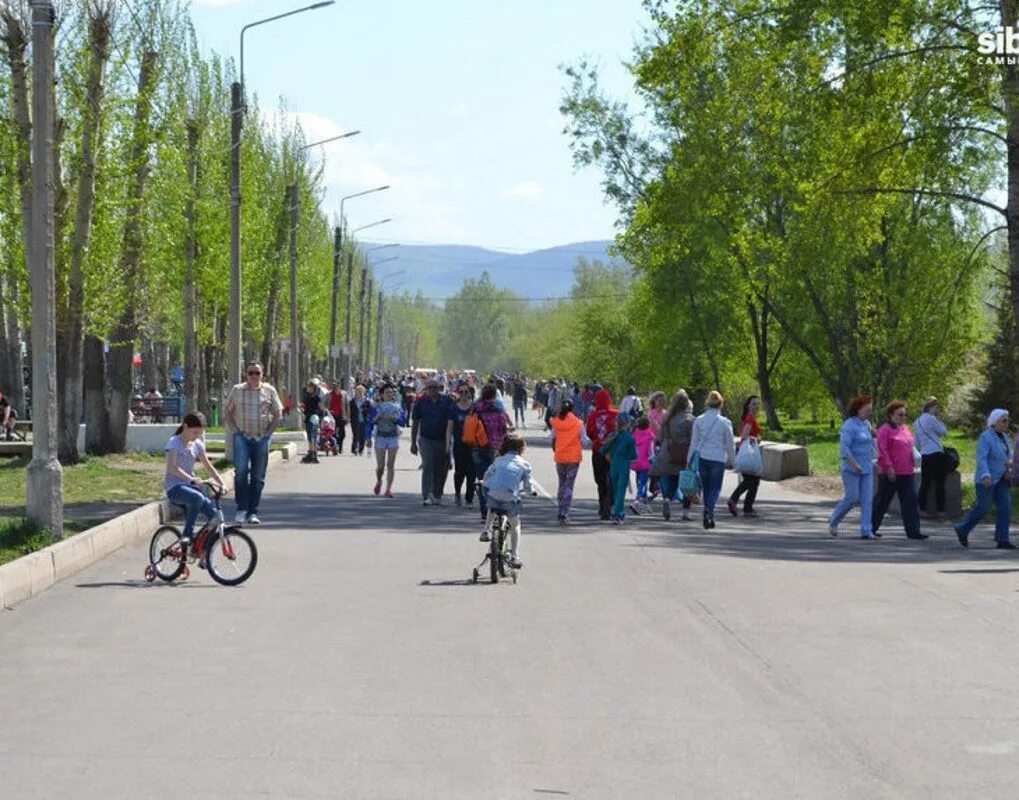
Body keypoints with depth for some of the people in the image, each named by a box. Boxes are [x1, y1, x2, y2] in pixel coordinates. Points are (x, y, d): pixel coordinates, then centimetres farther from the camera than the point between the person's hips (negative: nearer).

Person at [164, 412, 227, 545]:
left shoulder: (198, 444, 9)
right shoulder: (174, 443, -11)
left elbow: (209, 466, 13)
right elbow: (171, 468, -24)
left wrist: (222, 484, -1)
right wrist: (191, 479, -38)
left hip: (189, 485, 6)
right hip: (174, 487, -6)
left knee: (214, 514, -14)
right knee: (197, 497, -38)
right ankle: (186, 534, -27)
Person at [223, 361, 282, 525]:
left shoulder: (269, 391, 7)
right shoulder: (237, 390, 6)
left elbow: (278, 414, 12)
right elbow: (227, 413, 12)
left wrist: (269, 432, 1)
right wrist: (234, 431, 1)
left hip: (262, 439, 1)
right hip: (242, 437, -1)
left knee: (258, 476, 2)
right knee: (241, 470, -19)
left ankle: (253, 513, 10)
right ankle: (241, 509, -9)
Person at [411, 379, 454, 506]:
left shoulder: (446, 401, 0)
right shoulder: (420, 402, 1)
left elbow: (450, 422, -2)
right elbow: (415, 423, 7)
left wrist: (448, 442, -10)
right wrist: (413, 443, 6)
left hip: (442, 440, 1)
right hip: (426, 439, -1)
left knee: (441, 470, 8)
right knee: (428, 467, -14)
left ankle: (437, 496, 24)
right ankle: (426, 496, -19)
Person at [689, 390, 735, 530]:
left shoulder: (699, 420, 0)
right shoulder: (725, 423, -6)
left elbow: (694, 442, 4)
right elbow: (730, 444, 1)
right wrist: (731, 461, 14)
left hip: (702, 457, 3)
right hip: (718, 459, -3)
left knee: (706, 488, 14)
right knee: (715, 488, 4)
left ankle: (709, 518, 18)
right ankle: (709, 509, -23)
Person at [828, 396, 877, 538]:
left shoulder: (866, 424, 12)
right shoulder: (849, 425, -12)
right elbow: (844, 447, -20)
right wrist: (854, 464, -28)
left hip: (866, 468, 7)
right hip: (851, 468, -7)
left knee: (867, 499, -2)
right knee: (852, 498, -9)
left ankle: (866, 531, -4)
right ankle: (833, 521, 12)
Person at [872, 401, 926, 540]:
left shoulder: (905, 428, 14)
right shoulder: (885, 429, -11)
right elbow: (882, 450, -16)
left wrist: (913, 465, 19)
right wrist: (889, 467, -21)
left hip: (906, 473, 7)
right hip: (890, 473, -7)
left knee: (910, 502, 1)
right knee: (882, 502, 3)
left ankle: (913, 531, 2)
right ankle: (871, 528, 16)